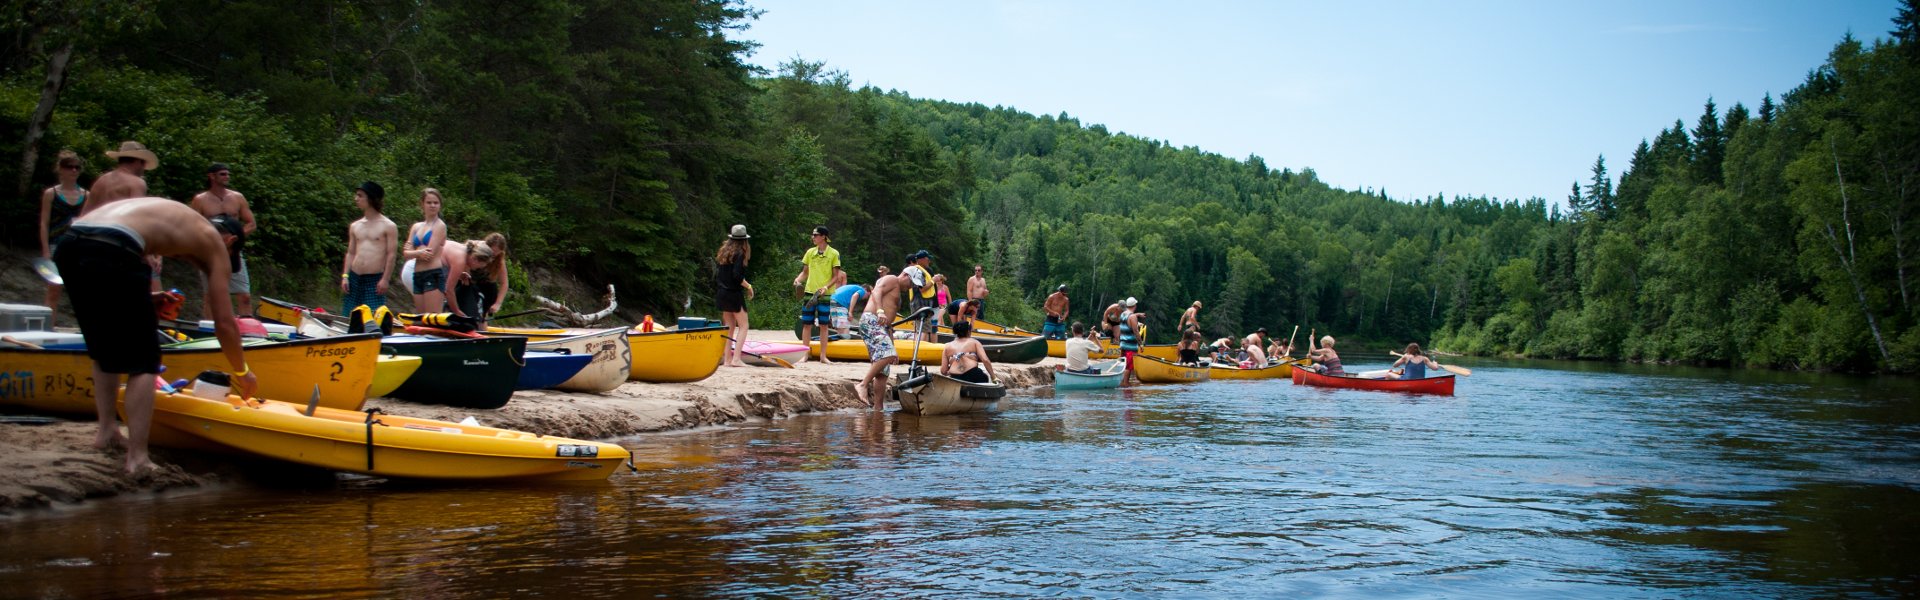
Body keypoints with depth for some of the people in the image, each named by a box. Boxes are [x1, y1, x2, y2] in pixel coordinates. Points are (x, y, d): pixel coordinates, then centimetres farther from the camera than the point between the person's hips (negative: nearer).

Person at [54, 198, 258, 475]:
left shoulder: (172, 218, 35)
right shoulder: (214, 241, 18)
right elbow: (224, 323, 17)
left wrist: (147, 299, 27)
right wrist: (242, 372, 30)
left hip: (69, 245, 7)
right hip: (111, 253, -7)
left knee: (103, 348, 27)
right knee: (143, 361, 5)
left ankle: (106, 430, 28)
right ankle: (137, 458, -1)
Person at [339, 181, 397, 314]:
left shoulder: (388, 226, -2)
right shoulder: (354, 226, 14)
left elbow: (391, 255, -6)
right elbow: (350, 253, 15)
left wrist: (385, 279, -12)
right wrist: (345, 276, 6)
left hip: (375, 279, -5)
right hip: (354, 278, 5)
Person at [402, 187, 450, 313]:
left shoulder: (439, 226, -2)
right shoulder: (416, 227, 16)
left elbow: (430, 254, -12)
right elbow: (406, 253, 5)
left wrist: (413, 252, 3)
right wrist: (419, 252, -15)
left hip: (434, 275, -7)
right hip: (417, 276, 7)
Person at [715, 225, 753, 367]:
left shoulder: (723, 252, 10)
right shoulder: (739, 254, -12)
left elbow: (716, 275, 12)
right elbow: (737, 276, -20)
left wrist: (717, 292, 18)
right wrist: (748, 286, -7)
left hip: (721, 293, 7)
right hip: (734, 294, -7)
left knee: (729, 326, 12)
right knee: (743, 326, -2)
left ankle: (727, 359, 10)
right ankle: (736, 358, -12)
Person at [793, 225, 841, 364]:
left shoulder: (833, 253, -2)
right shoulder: (810, 252, 8)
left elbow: (836, 276, -3)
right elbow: (805, 272, 13)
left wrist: (826, 287, -17)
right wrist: (798, 279, -7)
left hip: (826, 294, -3)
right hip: (809, 292, 3)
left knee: (824, 325, 2)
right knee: (806, 324, 2)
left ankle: (823, 356, 8)